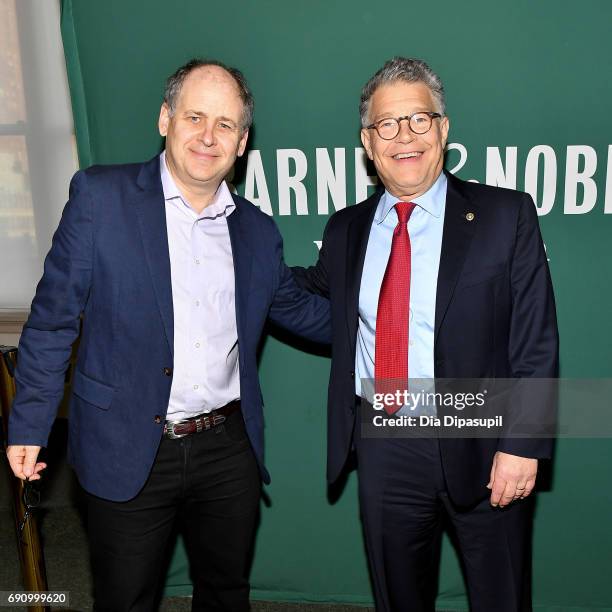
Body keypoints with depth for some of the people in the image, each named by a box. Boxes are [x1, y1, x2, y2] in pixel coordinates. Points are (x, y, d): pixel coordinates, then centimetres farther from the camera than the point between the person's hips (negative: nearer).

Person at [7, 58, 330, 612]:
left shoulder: (257, 231, 4)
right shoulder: (100, 196, -8)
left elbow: (300, 310, 17)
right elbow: (53, 317, -6)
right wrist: (29, 426, -6)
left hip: (230, 449, 4)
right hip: (129, 452, -3)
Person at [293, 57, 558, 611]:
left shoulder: (506, 216, -5)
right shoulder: (346, 229, 6)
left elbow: (537, 340, -7)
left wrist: (523, 443, -12)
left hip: (479, 447, -2)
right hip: (384, 449, 3)